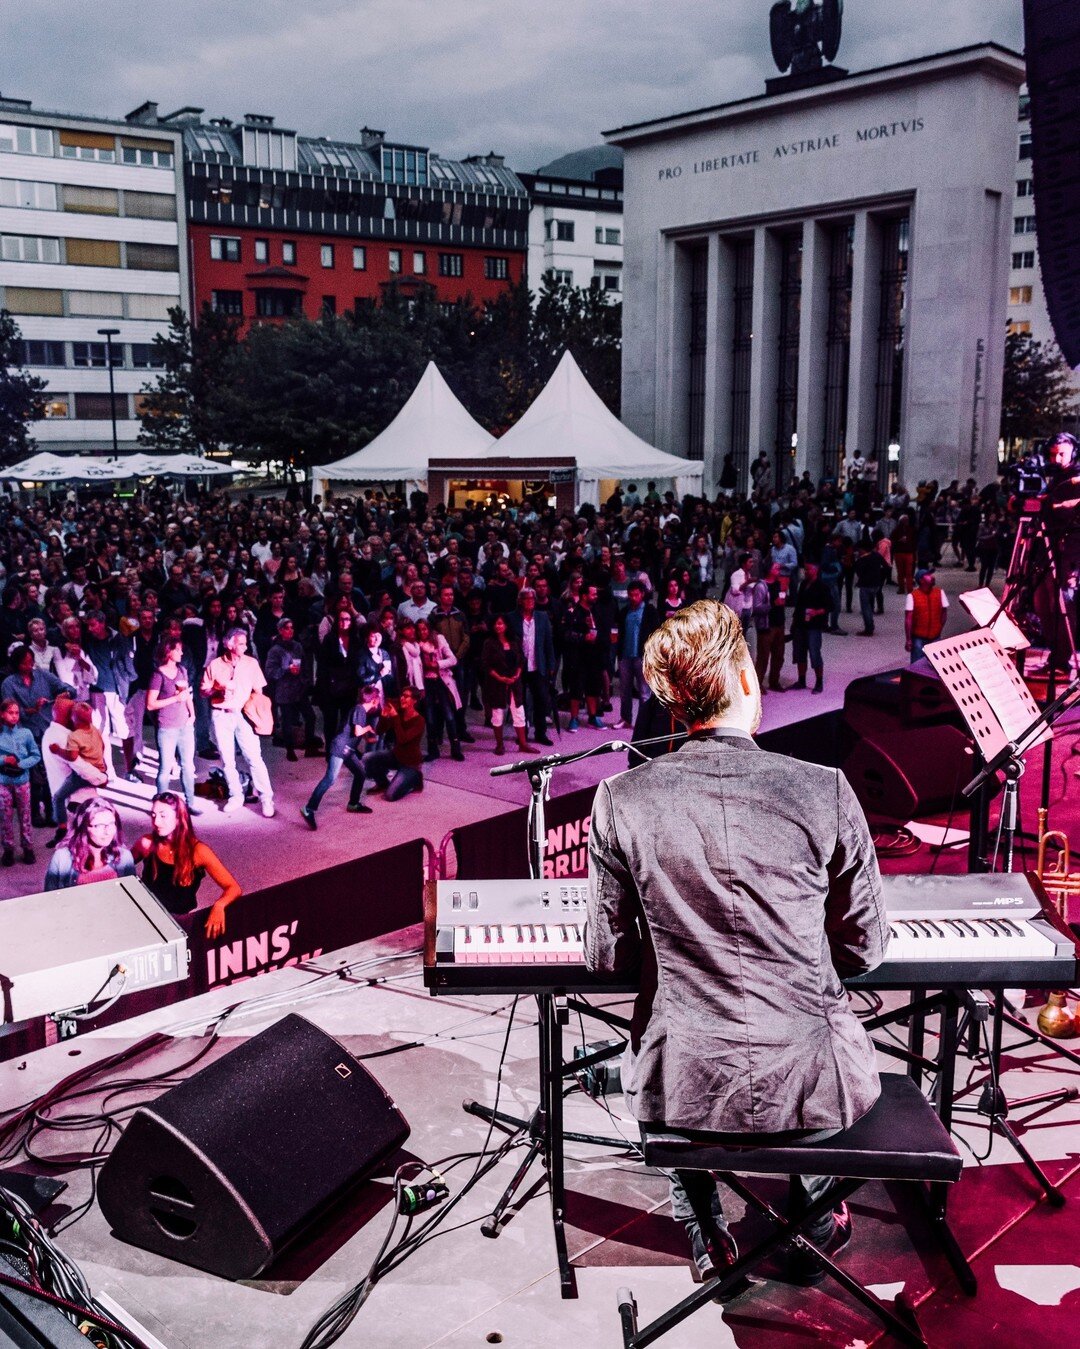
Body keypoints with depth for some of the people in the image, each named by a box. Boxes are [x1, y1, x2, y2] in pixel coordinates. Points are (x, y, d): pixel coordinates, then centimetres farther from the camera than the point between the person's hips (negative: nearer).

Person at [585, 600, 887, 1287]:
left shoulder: (622, 800, -12)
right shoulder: (824, 792, -14)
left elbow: (607, 955, -2)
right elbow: (865, 948, -2)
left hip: (681, 1092, 0)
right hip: (811, 1091, 0)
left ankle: (708, 1237, 41)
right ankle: (814, 1223, 47)